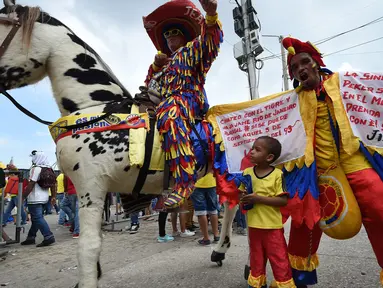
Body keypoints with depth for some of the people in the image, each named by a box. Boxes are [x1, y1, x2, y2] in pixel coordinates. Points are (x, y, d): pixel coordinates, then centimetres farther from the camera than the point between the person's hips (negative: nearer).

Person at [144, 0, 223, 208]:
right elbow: (150, 85, 29)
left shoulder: (192, 49, 19)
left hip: (188, 99, -9)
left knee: (170, 118, -41)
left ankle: (184, 181, -49)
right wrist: (155, 66, 10)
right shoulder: (166, 62, 38)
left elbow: (211, 39, -3)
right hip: (166, 103, 9)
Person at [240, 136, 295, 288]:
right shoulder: (247, 172, 0)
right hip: (253, 225, 4)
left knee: (280, 260, 7)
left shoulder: (277, 174, -12)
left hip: (273, 226, -4)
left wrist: (259, 198, -23)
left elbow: (283, 200, -15)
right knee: (256, 260, 19)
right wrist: (241, 197, -14)